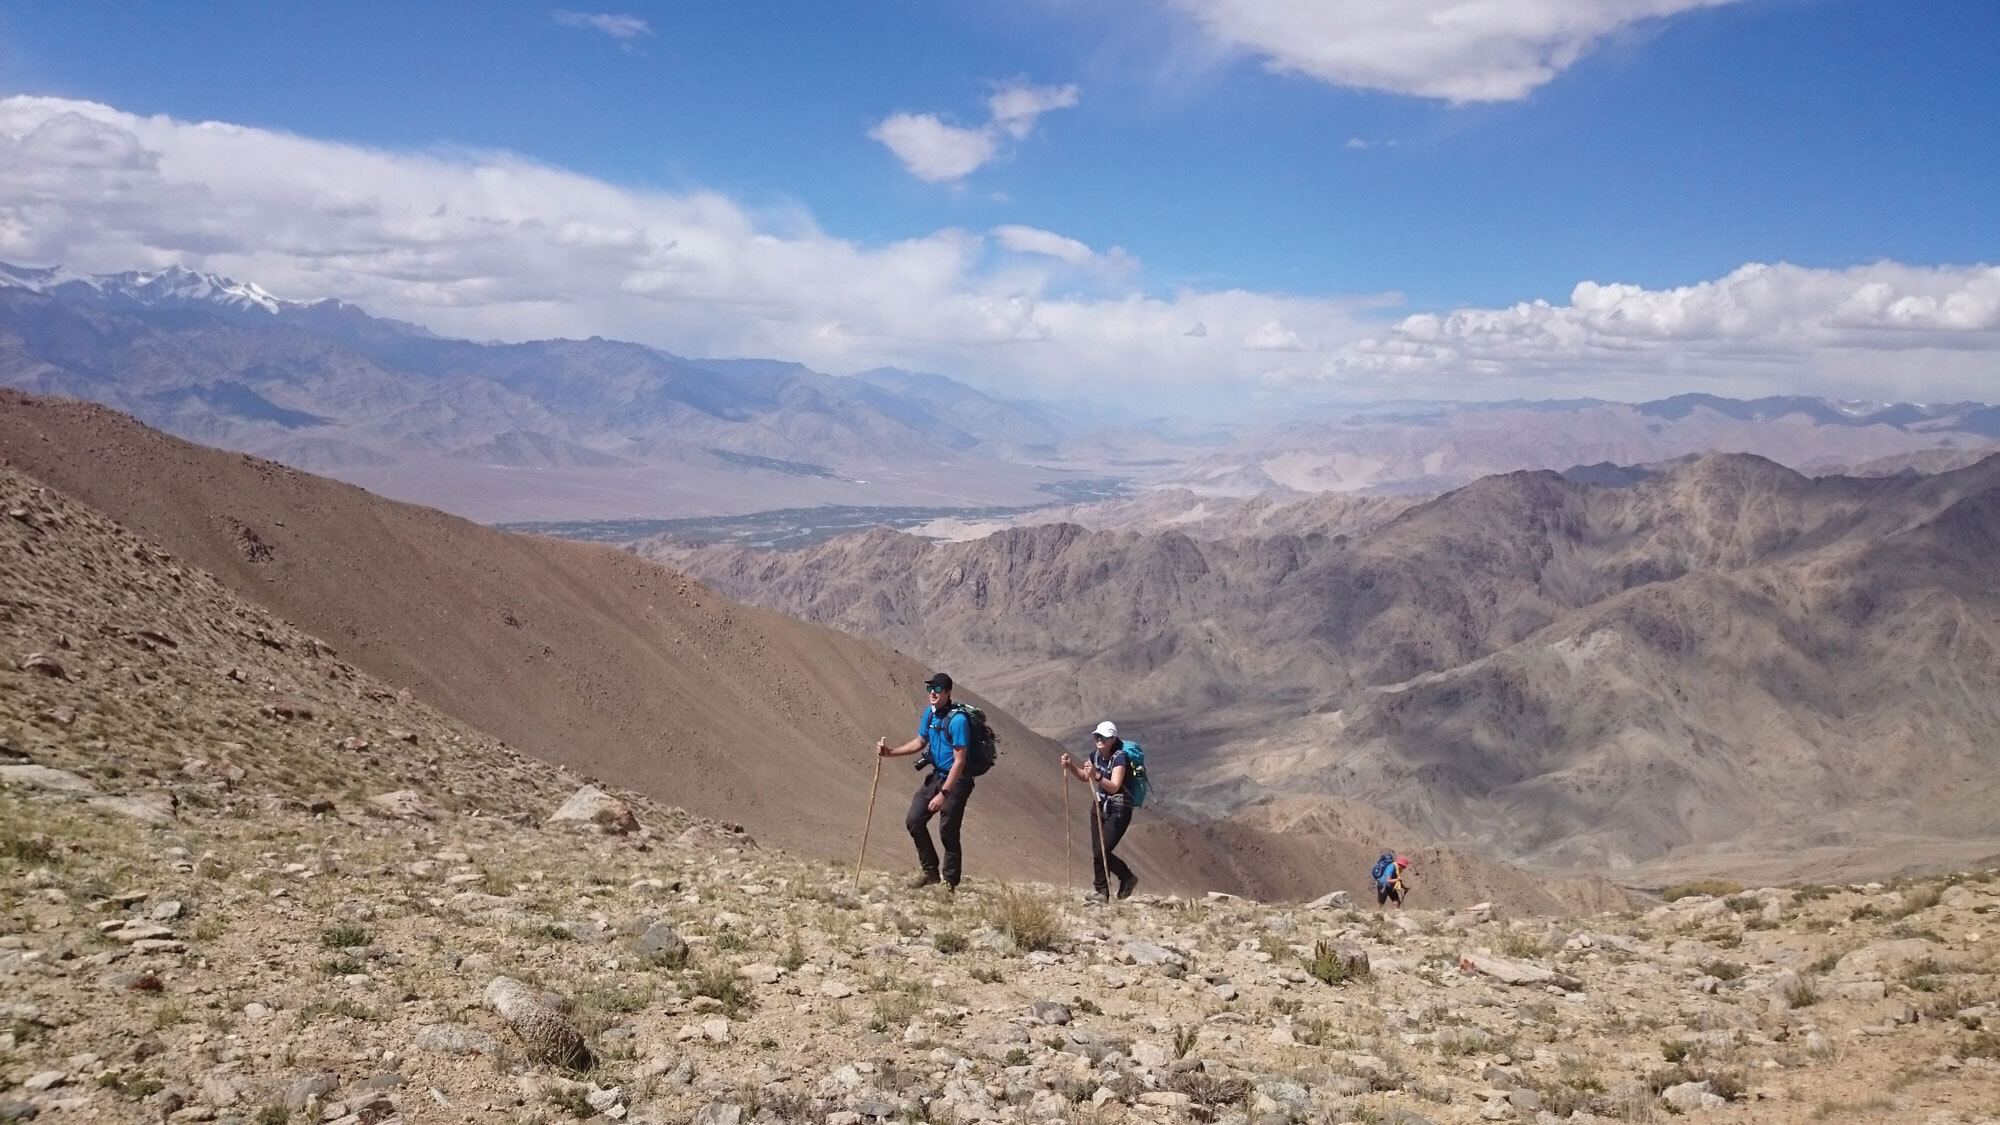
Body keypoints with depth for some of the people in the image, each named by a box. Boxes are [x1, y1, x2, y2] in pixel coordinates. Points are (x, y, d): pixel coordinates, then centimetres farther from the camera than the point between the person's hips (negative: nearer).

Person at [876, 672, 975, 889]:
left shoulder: (957, 719, -23)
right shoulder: (929, 712, 2)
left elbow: (959, 761, -24)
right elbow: (920, 742, 18)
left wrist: (943, 794, -26)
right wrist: (891, 752, 6)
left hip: (956, 781, -8)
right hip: (936, 775, 8)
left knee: (947, 832, -5)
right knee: (914, 821, 6)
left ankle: (950, 883, 10)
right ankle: (931, 872, 19)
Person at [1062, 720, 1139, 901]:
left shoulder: (1120, 758, -19)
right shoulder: (1096, 755, 3)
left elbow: (1114, 786, -30)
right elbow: (1084, 777, 19)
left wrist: (1096, 776, -45)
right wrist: (1070, 766, 2)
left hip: (1119, 810, -7)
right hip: (1100, 806, 7)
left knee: (1101, 852, -11)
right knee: (1096, 852, 3)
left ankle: (1127, 878, 12)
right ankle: (1102, 891, 13)